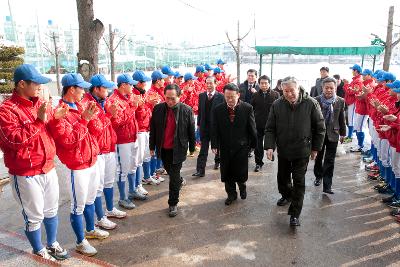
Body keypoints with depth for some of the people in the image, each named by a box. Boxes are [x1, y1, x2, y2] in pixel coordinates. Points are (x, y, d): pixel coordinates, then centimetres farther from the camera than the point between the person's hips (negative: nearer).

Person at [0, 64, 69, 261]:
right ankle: (39, 251, 29)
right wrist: (38, 120, -25)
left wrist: (56, 118, -6)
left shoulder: (39, 103, 7)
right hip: (26, 174, -6)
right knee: (34, 216, 9)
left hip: (48, 168, 6)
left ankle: (52, 244, 38)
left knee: (51, 210, 19)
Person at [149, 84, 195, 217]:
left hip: (178, 149, -4)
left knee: (174, 176, -1)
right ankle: (180, 180, 56)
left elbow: (191, 131, -3)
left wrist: (192, 148, 3)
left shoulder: (187, 110, -12)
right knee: (170, 171, 23)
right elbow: (153, 129, 3)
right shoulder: (158, 109, -6)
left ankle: (173, 204, 16)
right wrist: (152, 147, 6)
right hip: (163, 149, 4)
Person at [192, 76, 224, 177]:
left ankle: (217, 161, 43)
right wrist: (199, 123, 6)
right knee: (203, 149, 0)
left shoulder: (220, 96, -7)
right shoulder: (201, 96, 5)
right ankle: (200, 170, 0)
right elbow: (200, 110, 9)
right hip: (204, 126, 2)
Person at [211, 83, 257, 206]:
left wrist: (253, 144, 2)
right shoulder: (218, 109, -4)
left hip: (241, 147, -2)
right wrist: (214, 145, -10)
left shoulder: (247, 108, -8)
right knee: (227, 174, 11)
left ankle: (242, 186, 40)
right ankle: (231, 194, 33)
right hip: (225, 148, 2)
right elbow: (214, 129, -2)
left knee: (241, 173, 7)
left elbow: (252, 128, -2)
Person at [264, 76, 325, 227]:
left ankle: (295, 214, 10)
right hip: (283, 150, 3)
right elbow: (270, 128, -4)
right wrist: (269, 146, -16)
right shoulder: (277, 105, -7)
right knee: (282, 177, 19)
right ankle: (286, 195, 48)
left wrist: (316, 148, -1)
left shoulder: (311, 104, -11)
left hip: (302, 151, -3)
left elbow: (320, 128, -2)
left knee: (298, 182, 1)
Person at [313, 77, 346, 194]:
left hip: (333, 135, 0)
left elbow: (342, 119, 4)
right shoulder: (316, 100, -9)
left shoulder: (340, 101, -3)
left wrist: (342, 133, 7)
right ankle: (318, 176, 41)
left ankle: (327, 185, 7)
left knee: (330, 161, 1)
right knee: (318, 158, 18)